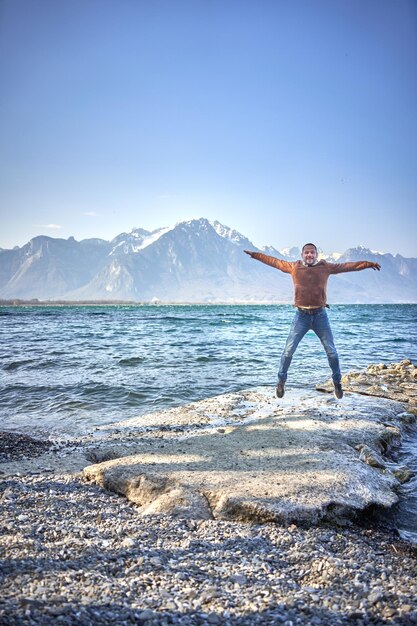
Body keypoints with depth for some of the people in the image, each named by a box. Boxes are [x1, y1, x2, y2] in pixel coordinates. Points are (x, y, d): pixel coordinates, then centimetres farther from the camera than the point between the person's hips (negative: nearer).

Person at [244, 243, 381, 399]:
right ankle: (281, 382, 15)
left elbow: (347, 266, 7)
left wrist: (367, 264, 2)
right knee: (288, 350, -2)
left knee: (331, 351, 5)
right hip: (301, 315, 0)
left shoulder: (325, 267, 5)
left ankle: (337, 382, 23)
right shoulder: (293, 267, 5)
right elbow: (273, 261, 11)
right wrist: (254, 255, 11)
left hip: (320, 315, 1)